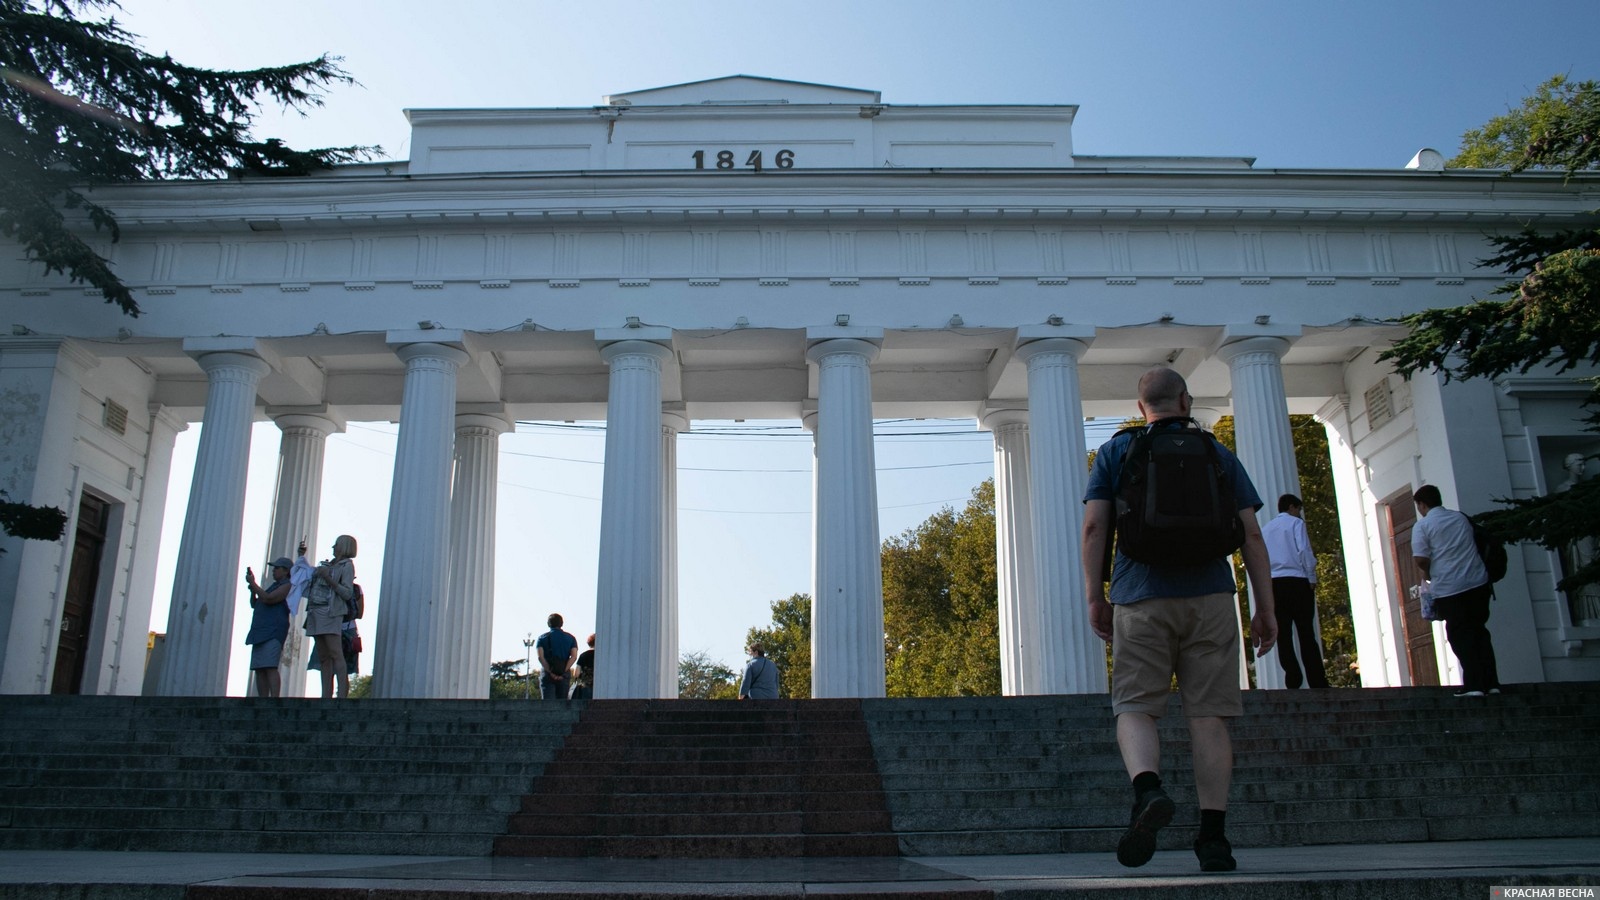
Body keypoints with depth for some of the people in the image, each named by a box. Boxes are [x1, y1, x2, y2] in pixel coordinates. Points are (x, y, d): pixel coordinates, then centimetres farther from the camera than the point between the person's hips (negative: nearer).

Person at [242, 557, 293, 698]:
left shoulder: (287, 586, -1)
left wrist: (253, 584, -5)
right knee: (259, 670, 3)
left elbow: (268, 599, -15)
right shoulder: (274, 586, 27)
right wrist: (252, 588, 14)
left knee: (270, 667, -20)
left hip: (273, 632, -9)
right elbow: (254, 604, 30)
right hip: (261, 632, 10)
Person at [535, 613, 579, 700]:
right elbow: (574, 656, -6)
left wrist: (550, 672, -10)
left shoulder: (542, 638, 4)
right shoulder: (570, 638, 8)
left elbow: (540, 657, -10)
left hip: (547, 674, -2)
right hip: (564, 676, 2)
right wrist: (563, 671, -10)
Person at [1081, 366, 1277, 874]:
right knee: (1208, 714, 3)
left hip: (1140, 598, -1)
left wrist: (1095, 598, 4)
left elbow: (1094, 527, 0)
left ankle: (1148, 790, -26)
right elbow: (1251, 534, 7)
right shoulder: (1218, 455, 12)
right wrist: (1266, 608, 10)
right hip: (1210, 596, 1)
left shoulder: (1115, 452, 9)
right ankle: (1213, 837, 2)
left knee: (1135, 705, 2)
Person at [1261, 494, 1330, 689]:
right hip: (1296, 580, -4)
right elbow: (1304, 551, -7)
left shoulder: (1265, 529, 18)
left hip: (1273, 584, 4)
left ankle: (1292, 680, -7)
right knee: (1306, 634, -5)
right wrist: (1312, 579, -1)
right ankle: (1317, 682, -9)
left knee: (1283, 634, 1)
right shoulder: (1296, 523, 4)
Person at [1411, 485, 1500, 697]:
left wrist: (1428, 574, 9)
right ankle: (1490, 683, 11)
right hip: (1478, 583, 5)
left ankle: (1474, 684, -3)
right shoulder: (1461, 518, 13)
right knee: (1479, 632, 13)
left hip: (1449, 589, -5)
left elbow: (1421, 560, -13)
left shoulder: (1422, 525, -6)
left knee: (1461, 636, 2)